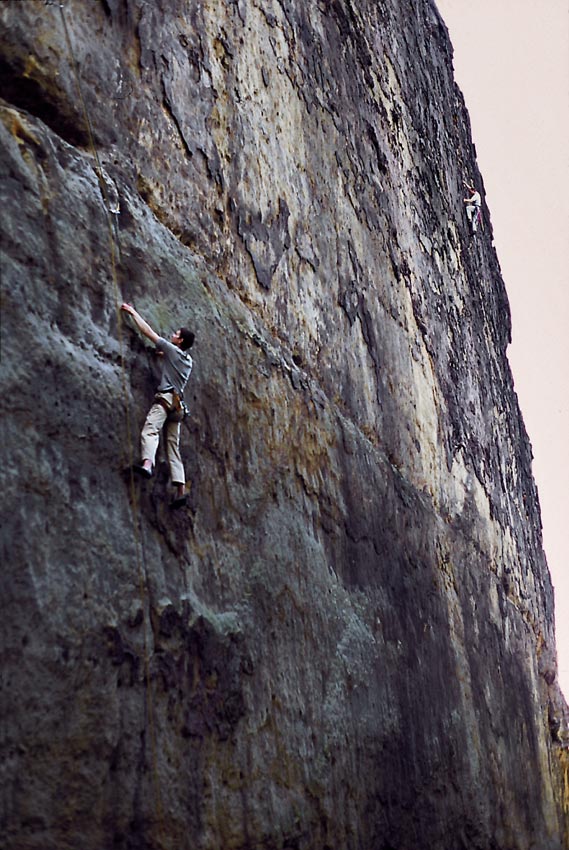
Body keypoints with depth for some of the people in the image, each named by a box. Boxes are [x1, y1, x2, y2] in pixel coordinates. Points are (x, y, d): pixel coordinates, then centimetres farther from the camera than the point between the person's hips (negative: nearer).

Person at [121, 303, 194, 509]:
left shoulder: (172, 349, 4)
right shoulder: (188, 360, 24)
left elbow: (148, 331, 7)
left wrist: (133, 312, 16)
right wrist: (163, 354, 55)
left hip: (166, 397, -8)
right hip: (177, 403, 8)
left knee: (150, 430, -28)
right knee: (173, 445, 4)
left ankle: (147, 464, -55)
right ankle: (181, 490, -4)